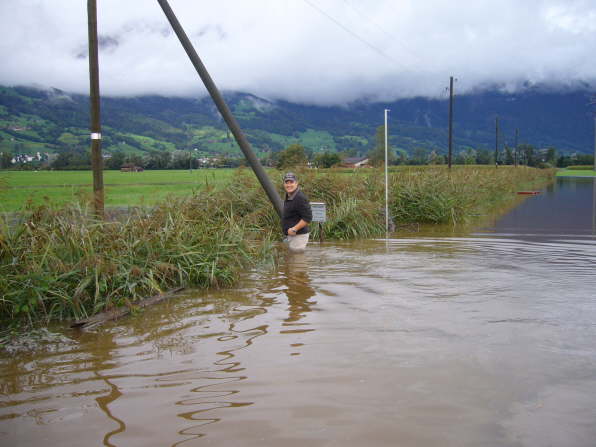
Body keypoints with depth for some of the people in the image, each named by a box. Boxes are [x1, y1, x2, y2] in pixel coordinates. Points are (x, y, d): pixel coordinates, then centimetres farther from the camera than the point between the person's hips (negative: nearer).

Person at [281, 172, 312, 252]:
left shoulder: (300, 198, -22)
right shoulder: (288, 196, 10)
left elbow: (308, 218, -25)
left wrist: (294, 229, -22)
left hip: (299, 236, -10)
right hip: (291, 235, 10)